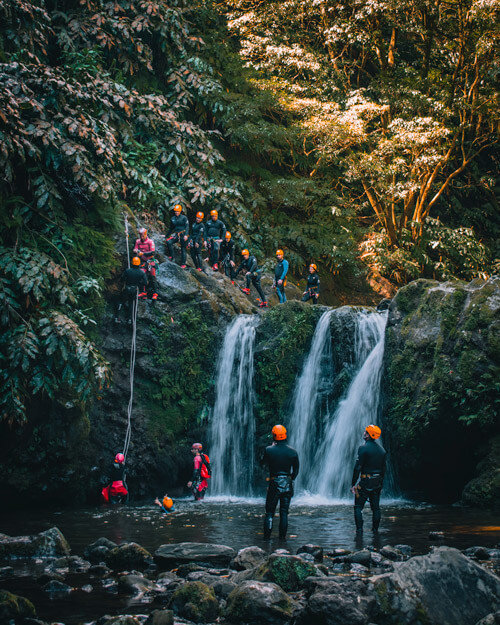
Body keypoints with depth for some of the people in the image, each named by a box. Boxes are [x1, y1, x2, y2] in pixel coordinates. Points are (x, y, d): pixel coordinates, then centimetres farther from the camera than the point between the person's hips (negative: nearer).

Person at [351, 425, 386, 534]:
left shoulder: (363, 448, -12)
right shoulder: (381, 449, 9)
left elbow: (358, 467, -14)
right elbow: (383, 468, 13)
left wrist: (353, 484, -10)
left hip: (365, 482, -6)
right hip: (377, 483, 6)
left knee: (358, 507, 1)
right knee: (376, 507, 12)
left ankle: (359, 529, -7)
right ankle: (375, 529, 13)